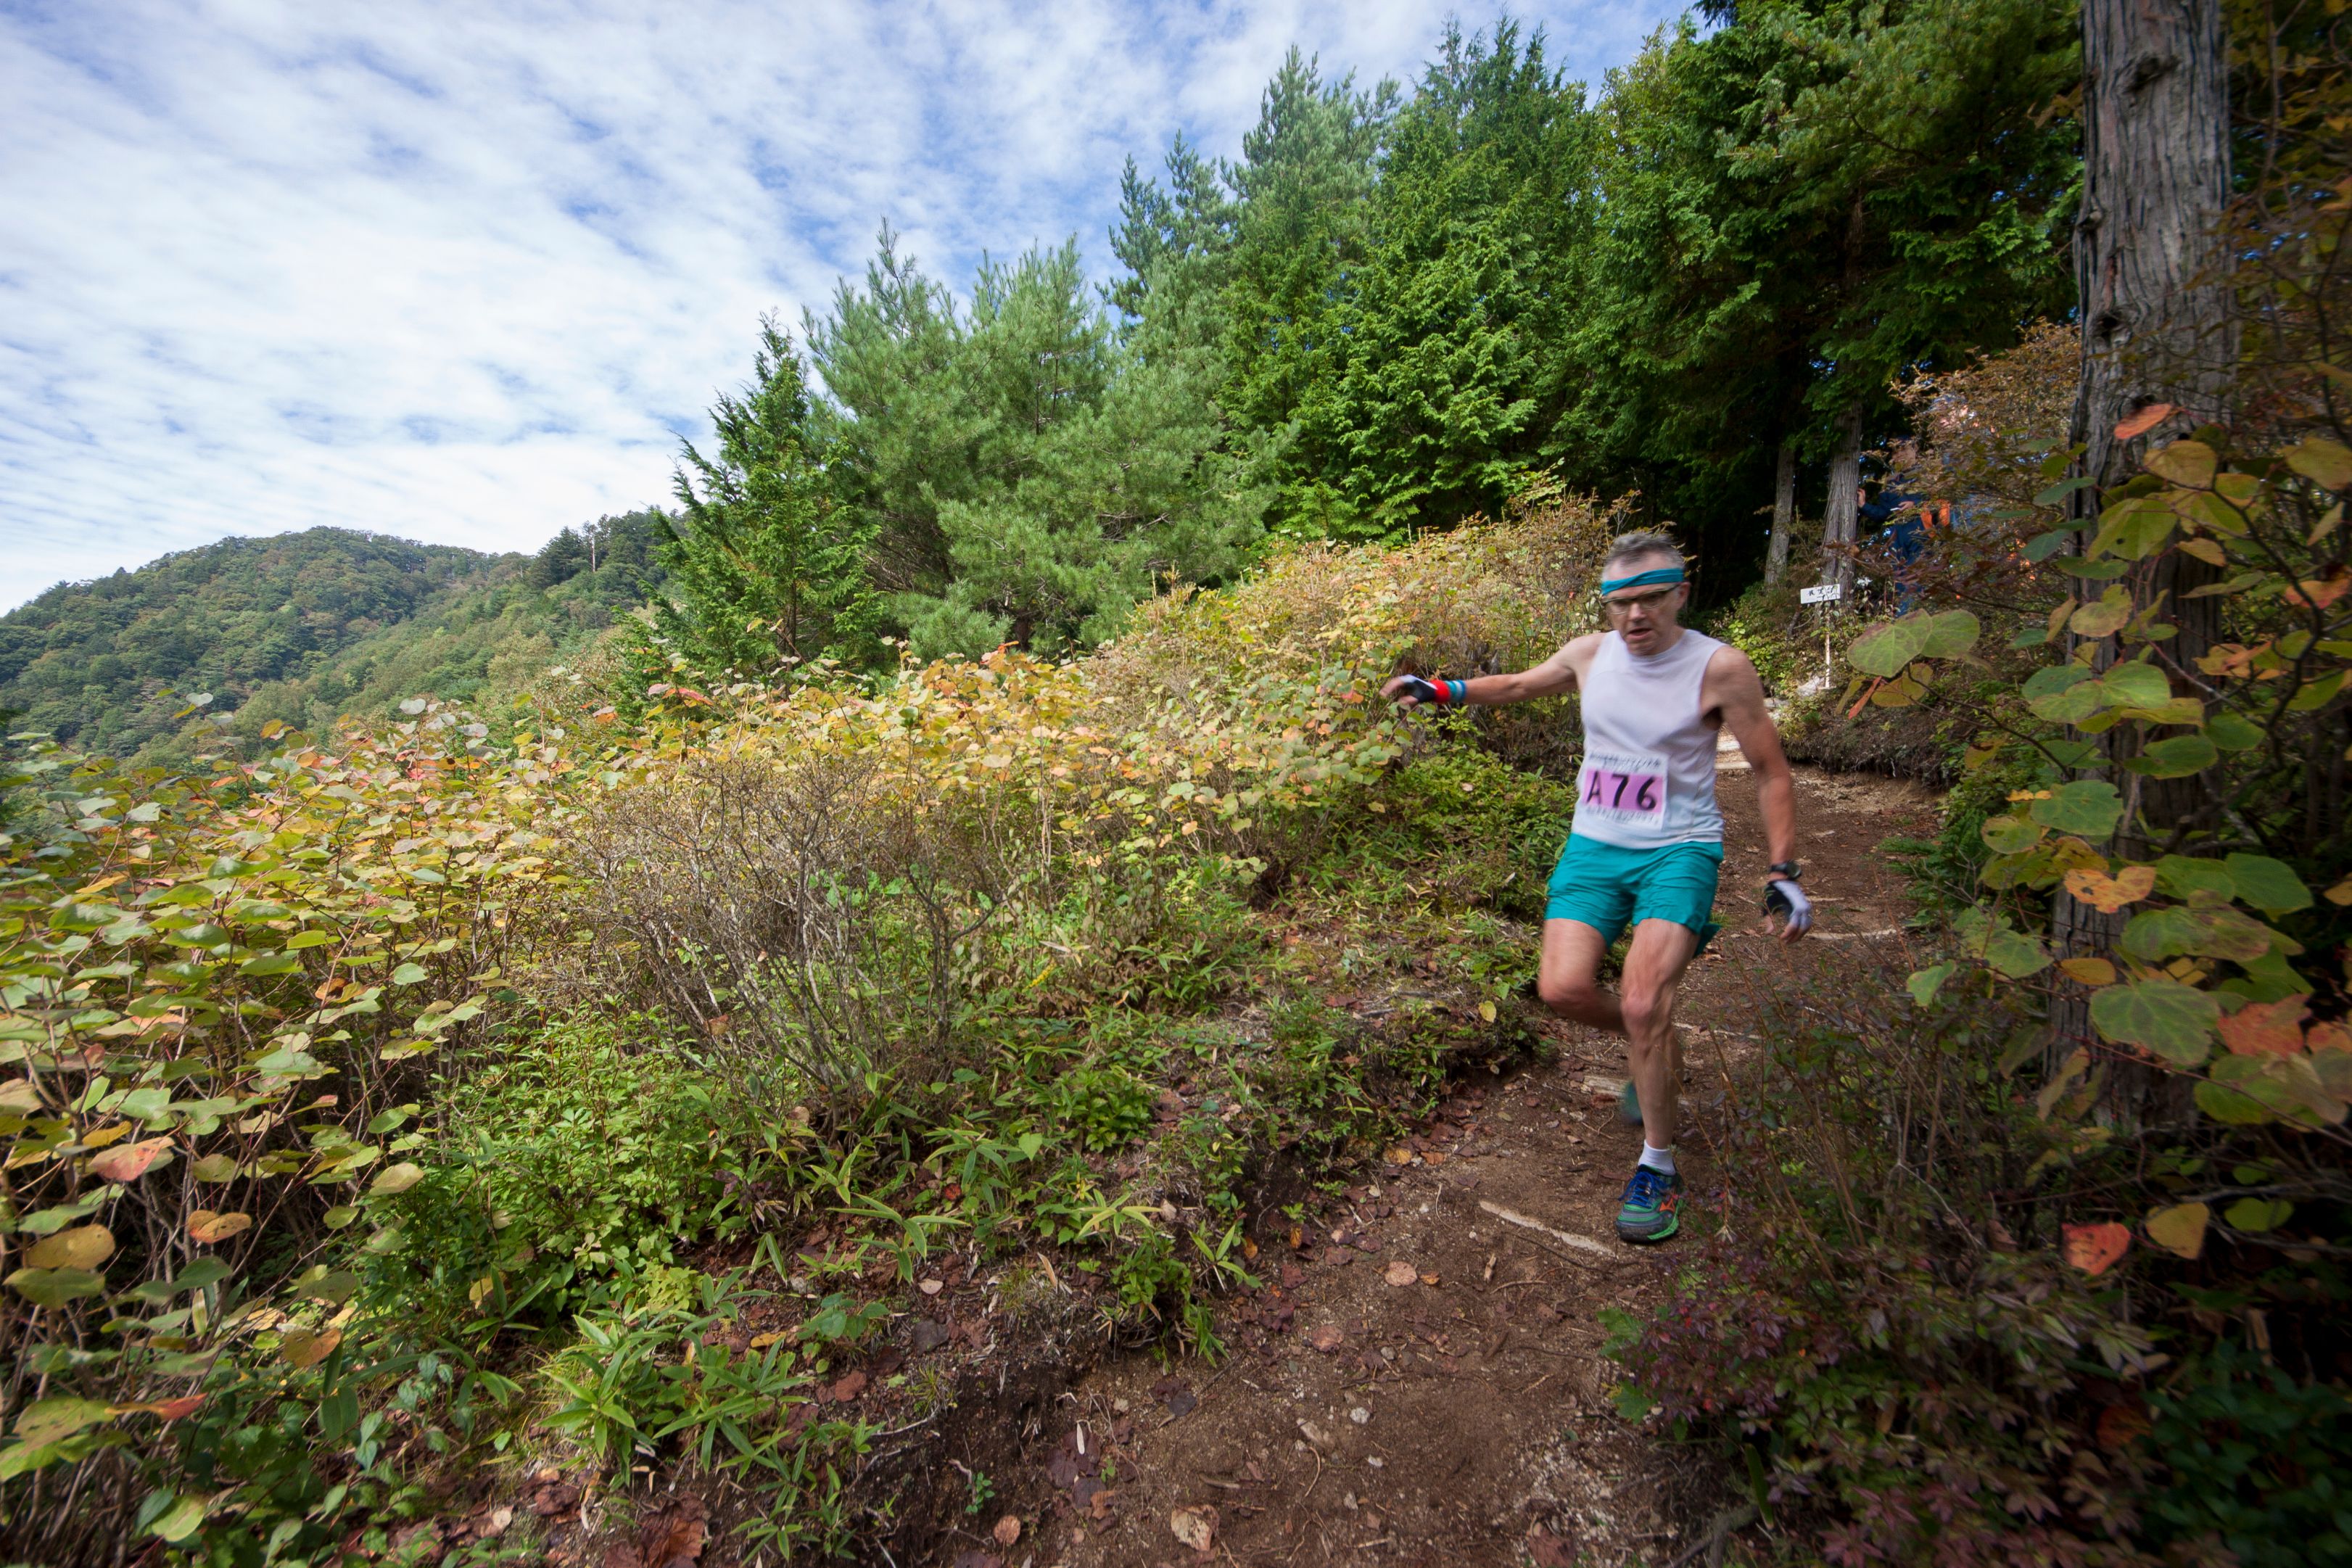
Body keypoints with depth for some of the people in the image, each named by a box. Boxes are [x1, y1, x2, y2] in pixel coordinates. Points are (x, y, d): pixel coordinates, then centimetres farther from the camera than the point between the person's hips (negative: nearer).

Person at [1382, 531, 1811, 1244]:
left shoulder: (1721, 667, -8)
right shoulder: (1589, 654, 2)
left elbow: (1771, 772, -1)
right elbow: (1518, 685, 22)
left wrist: (1784, 874, -4)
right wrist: (1439, 689, 13)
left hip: (1679, 851, -3)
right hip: (1595, 845, 4)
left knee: (1643, 1005, -17)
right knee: (1562, 988, -11)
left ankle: (1658, 1165, 7)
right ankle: (1654, 1043, 25)